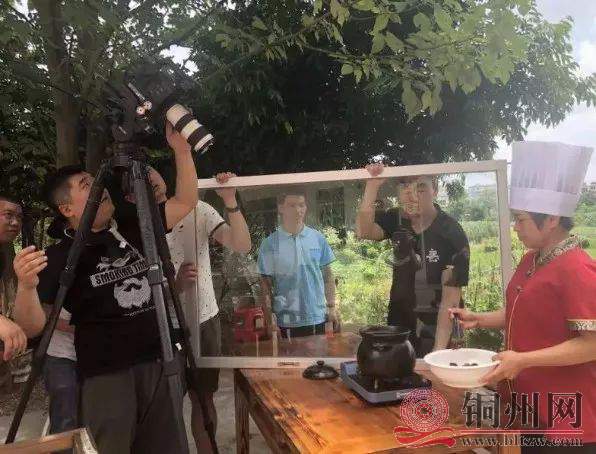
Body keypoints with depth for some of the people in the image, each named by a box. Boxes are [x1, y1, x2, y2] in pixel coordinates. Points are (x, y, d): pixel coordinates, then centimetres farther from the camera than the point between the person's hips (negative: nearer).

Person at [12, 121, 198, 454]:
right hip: (107, 375, -3)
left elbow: (186, 202, 8)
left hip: (161, 363, 4)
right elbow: (33, 327, -8)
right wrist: (27, 286, -29)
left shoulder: (134, 225, 8)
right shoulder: (60, 256, -3)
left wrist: (181, 149, -2)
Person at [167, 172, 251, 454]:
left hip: (205, 320, 2)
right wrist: (177, 285, -33)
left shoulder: (198, 211, -8)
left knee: (203, 398, 18)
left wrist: (230, 201, -25)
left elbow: (242, 246, -15)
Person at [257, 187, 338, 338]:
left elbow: (327, 275, 9)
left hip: (318, 316, 3)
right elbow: (266, 284, -1)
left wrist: (331, 307, 4)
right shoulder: (269, 244, -4)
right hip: (287, 320, -2)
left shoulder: (318, 239, 3)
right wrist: (270, 321, -5)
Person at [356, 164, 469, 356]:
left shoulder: (452, 234, -18)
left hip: (437, 331, -4)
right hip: (398, 324, 4)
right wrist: (372, 185, -32)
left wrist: (439, 349, -27)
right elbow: (363, 232, -23)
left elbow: (450, 297, -21)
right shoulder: (396, 220, -3)